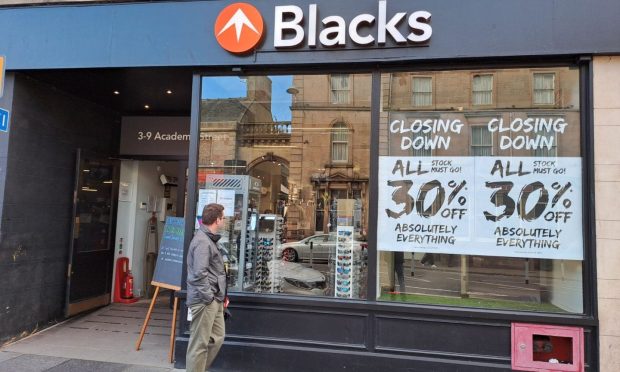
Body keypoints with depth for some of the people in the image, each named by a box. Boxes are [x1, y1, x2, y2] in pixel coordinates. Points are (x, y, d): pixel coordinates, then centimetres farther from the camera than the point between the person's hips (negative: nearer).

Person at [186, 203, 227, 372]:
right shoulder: (202, 241, -17)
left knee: (217, 337, 17)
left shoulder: (209, 239, 15)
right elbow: (199, 274, -25)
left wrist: (220, 296, 17)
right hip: (204, 301, -10)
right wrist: (208, 297, -17)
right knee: (199, 343, 1)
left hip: (214, 300, 10)